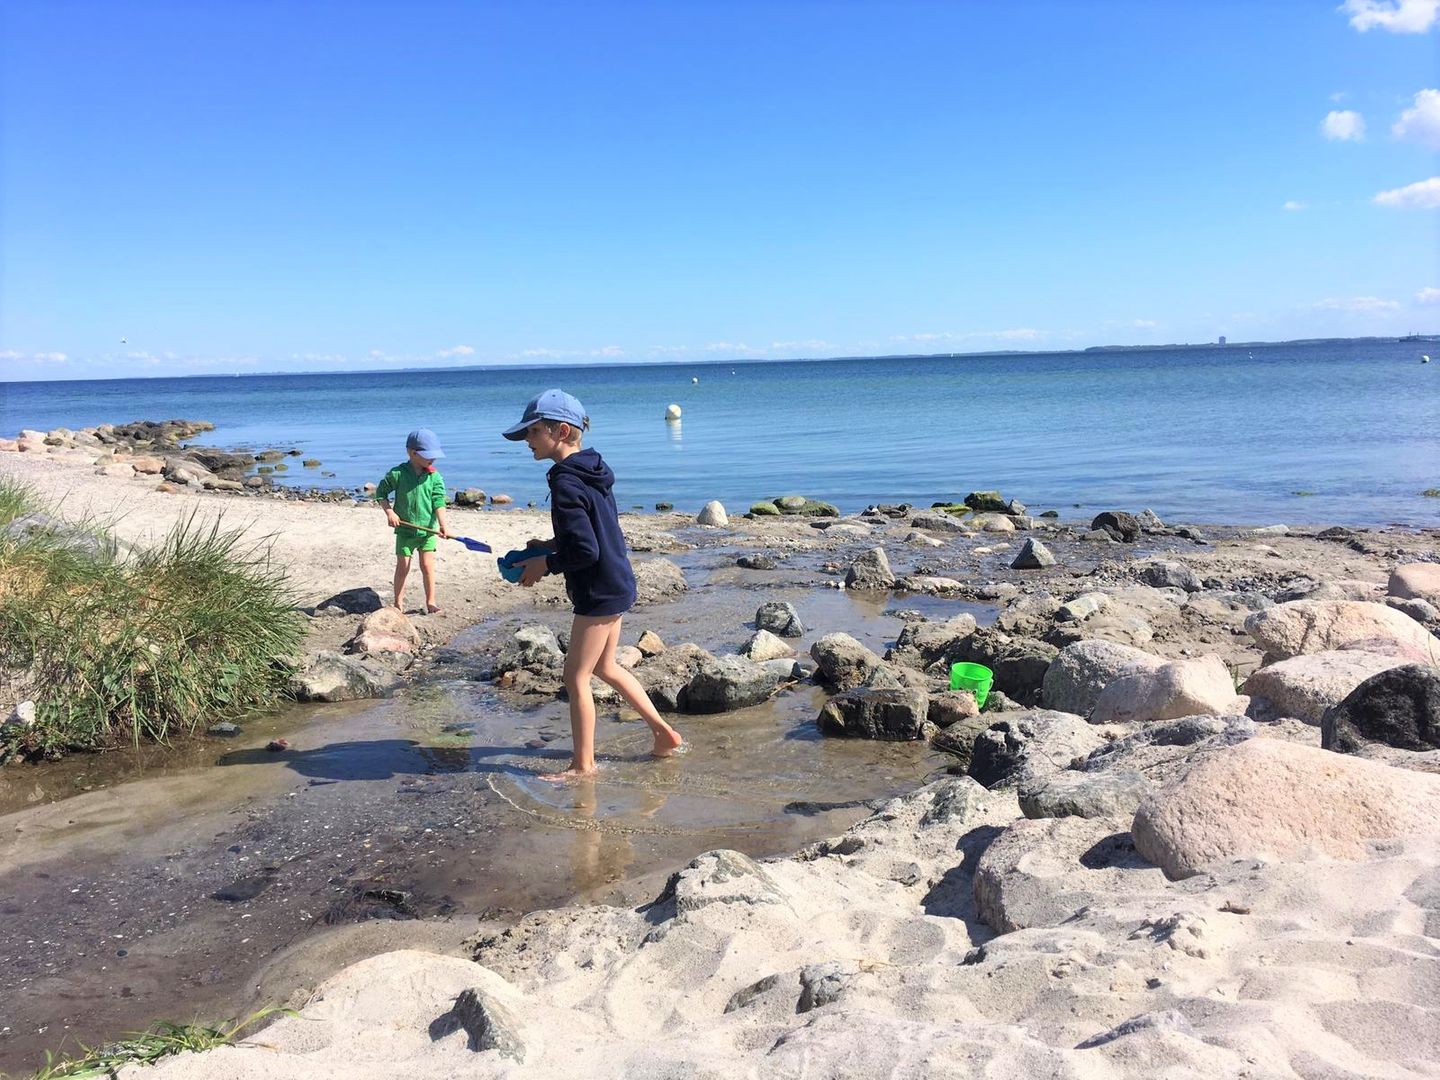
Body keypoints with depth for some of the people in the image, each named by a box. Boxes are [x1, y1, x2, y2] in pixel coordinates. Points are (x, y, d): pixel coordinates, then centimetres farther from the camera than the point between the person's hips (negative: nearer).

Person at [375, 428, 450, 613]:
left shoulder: (434, 477, -3)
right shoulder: (397, 473, -7)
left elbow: (438, 501, -9)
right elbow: (381, 492, 3)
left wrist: (443, 525, -19)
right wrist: (389, 512, -9)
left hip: (427, 529, 1)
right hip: (404, 529, -1)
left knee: (427, 565, 0)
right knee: (403, 566, 5)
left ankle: (430, 601, 12)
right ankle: (398, 602, 19)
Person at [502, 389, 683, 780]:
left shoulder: (566, 484, -22)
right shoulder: (591, 472, 8)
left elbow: (585, 552, -25)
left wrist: (546, 565, -11)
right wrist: (552, 545, 11)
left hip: (599, 593, -10)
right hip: (617, 584, 10)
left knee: (576, 676, 4)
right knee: (605, 667, 22)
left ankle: (583, 765, 18)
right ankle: (664, 733, 29)